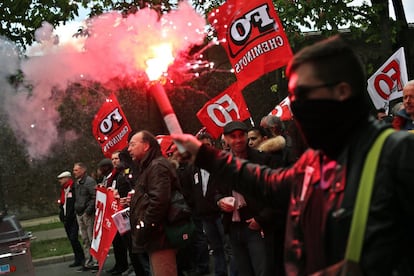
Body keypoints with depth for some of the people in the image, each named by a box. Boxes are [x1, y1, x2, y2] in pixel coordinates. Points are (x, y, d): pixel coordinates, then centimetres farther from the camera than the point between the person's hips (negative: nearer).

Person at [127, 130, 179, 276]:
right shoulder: (148, 167, 22)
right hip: (155, 237, 11)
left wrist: (144, 228, -20)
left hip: (159, 236, -11)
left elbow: (159, 200, -24)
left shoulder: (157, 166, -12)